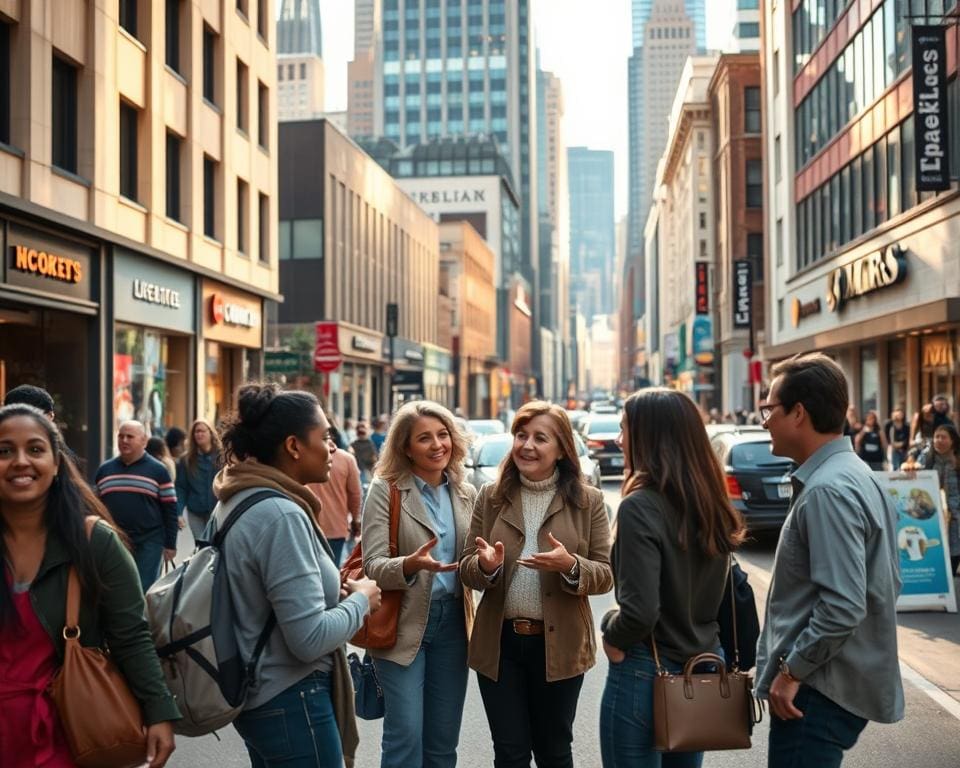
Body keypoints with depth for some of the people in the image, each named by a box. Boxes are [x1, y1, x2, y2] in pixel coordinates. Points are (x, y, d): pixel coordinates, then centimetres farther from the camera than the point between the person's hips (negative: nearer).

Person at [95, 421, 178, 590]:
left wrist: (170, 544, -5)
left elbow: (170, 509, 0)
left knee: (143, 593, -3)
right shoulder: (105, 469, 12)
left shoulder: (157, 470, 1)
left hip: (148, 544, -4)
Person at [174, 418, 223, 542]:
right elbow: (181, 488, 0)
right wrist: (178, 513, -8)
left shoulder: (222, 456, -4)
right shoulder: (185, 460, 2)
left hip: (217, 511, -2)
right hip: (195, 513, 2)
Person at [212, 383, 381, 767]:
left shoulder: (234, 502, 5)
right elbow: (310, 638, -26)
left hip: (256, 694, 9)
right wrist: (361, 599, -10)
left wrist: (339, 589, 10)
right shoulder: (281, 514, -24)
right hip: (290, 704, -9)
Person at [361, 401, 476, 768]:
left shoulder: (465, 493, 8)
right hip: (403, 623, -5)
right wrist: (410, 565, -34)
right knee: (406, 736, -6)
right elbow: (372, 565, -14)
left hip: (452, 621, 5)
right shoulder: (385, 489, -7)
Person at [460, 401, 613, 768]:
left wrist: (570, 566, -23)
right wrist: (485, 565, -19)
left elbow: (605, 575, -3)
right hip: (499, 642, 1)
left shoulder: (587, 500, -2)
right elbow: (466, 569, 4)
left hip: (559, 643, -1)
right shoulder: (491, 496, 3)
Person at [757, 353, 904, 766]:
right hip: (845, 684, 10)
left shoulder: (827, 491, -21)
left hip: (818, 693, -10)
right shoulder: (857, 476, 10)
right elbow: (883, 584, 16)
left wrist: (792, 670, -17)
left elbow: (843, 607, -27)